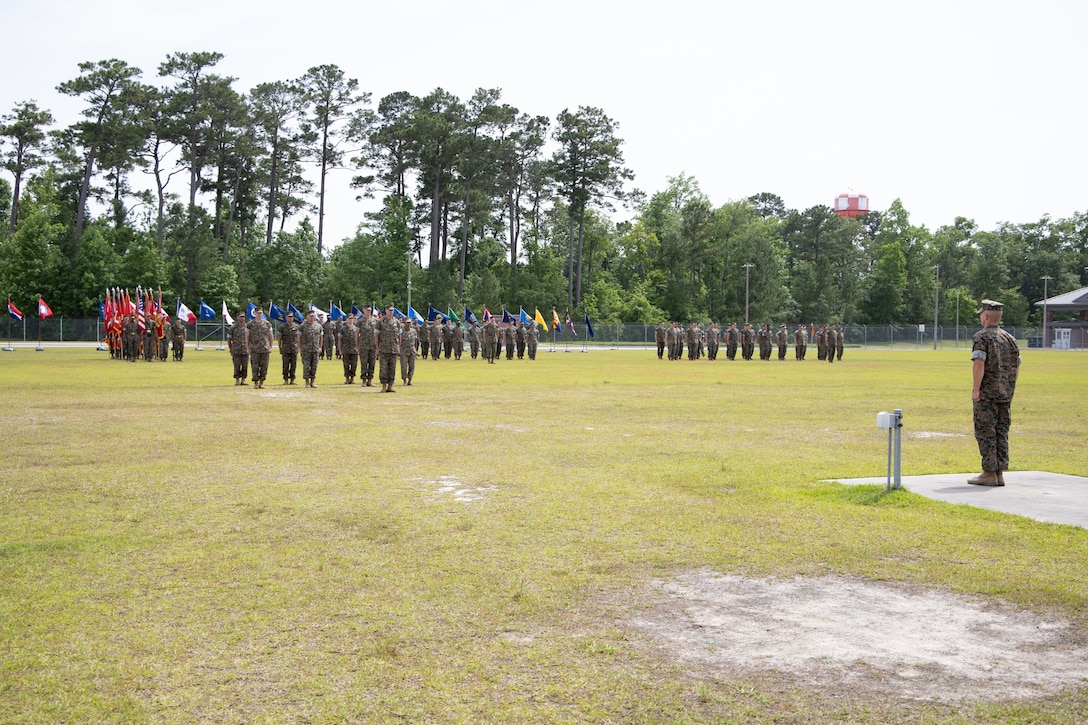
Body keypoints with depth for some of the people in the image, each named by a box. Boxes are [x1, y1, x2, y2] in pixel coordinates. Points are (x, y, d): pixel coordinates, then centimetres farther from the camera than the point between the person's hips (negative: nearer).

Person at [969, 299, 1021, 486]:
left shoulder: (981, 337, -9)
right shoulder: (1010, 338, 12)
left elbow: (979, 364, -18)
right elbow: (1017, 367, 14)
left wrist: (975, 389, -15)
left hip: (987, 395, -7)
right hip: (1006, 394, 7)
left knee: (985, 433, -2)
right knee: (1002, 433, 10)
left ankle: (989, 473, -3)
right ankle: (1000, 473, 11)